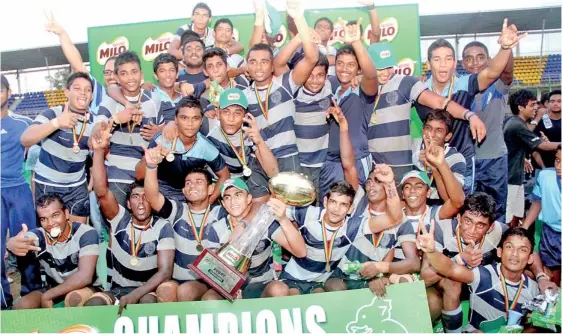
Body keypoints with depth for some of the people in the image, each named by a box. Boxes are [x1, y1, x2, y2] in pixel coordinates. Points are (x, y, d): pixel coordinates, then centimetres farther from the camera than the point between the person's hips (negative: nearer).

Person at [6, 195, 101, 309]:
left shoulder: (86, 233, -23)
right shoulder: (39, 235, -13)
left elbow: (85, 277, -31)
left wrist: (47, 296, -26)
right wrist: (11, 244, -64)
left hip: (86, 287, -4)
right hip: (53, 288, 5)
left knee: (74, 298, -36)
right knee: (20, 307, -17)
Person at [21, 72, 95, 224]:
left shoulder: (95, 122, -3)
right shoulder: (52, 114, -15)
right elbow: (25, 140, -28)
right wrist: (56, 122, -40)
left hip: (77, 186, 3)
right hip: (47, 185, -3)